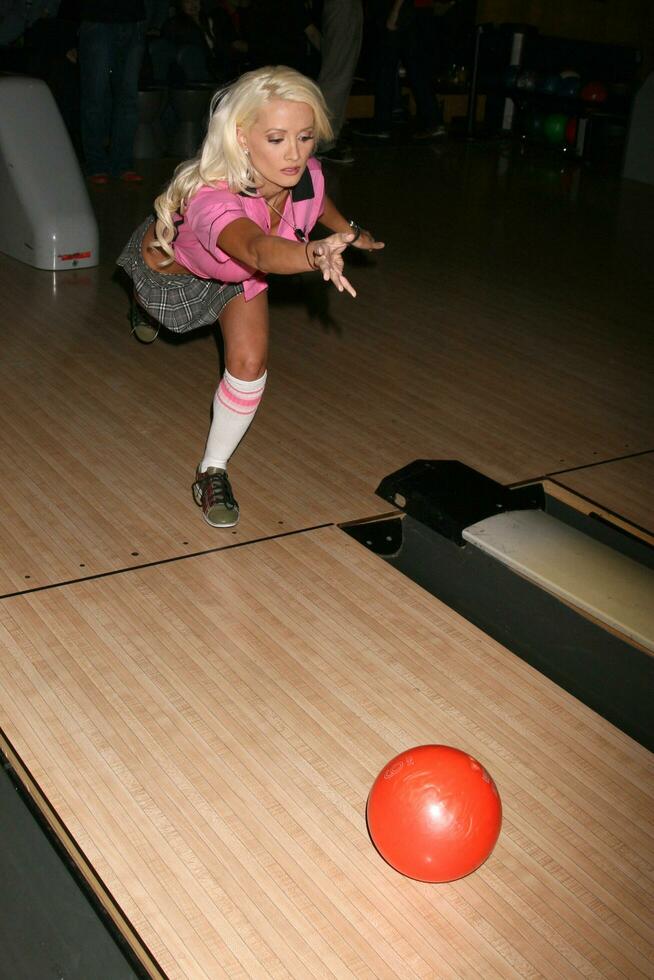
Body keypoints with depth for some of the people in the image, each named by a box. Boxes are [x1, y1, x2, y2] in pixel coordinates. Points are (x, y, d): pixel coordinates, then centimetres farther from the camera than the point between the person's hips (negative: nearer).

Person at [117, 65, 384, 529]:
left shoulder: (307, 176, -34)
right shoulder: (211, 199, -52)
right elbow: (258, 249, -74)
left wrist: (350, 230, 11)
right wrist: (314, 254, -93)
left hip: (236, 272, 3)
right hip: (169, 264, -3)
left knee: (250, 363, -15)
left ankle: (214, 470, 6)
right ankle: (145, 306, 71)